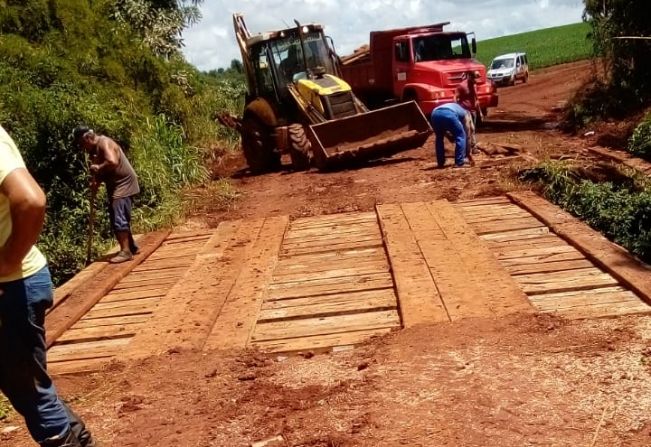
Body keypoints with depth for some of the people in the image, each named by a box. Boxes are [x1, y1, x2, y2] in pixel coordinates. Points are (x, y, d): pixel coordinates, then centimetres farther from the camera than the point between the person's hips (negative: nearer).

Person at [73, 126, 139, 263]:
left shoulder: (104, 143, -17)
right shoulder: (94, 149, 13)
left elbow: (112, 162, -34)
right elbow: (100, 170, 14)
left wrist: (98, 168, -19)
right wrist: (95, 181, -6)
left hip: (123, 184, -10)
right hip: (115, 186, 10)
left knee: (119, 218, -14)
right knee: (117, 218, 15)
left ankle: (126, 251, -13)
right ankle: (131, 247, 25)